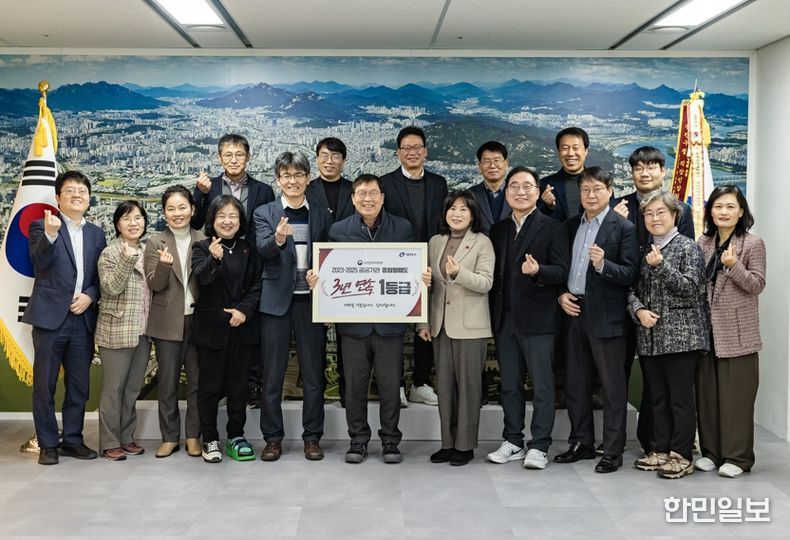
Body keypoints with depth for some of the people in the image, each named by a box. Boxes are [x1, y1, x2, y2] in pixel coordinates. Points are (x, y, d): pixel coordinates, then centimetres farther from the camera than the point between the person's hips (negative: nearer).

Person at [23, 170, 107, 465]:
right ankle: (48, 444, 15)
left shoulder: (96, 234, 12)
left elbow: (101, 276, 12)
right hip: (50, 318, -4)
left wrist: (90, 295, -7)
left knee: (79, 386, 10)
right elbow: (39, 263, -19)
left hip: (83, 319, 4)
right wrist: (50, 234, -36)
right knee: (44, 385, 4)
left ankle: (73, 440, 22)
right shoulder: (41, 226, -1)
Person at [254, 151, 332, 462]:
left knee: (313, 374, 7)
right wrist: (278, 239, -36)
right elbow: (263, 250, -16)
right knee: (272, 375, 5)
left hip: (311, 302, 1)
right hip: (276, 301, -1)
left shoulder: (321, 215, 8)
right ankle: (273, 438, 17)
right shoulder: (264, 213, 2)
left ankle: (312, 437, 18)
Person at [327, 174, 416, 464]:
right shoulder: (338, 230, 6)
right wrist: (316, 278, -11)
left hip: (390, 320, -1)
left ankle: (390, 440, 20)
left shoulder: (403, 228, 4)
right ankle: (358, 439, 21)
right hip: (353, 320, 1)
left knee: (390, 383, 5)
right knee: (355, 383, 7)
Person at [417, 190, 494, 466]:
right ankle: (447, 443, 18)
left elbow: (486, 283, -11)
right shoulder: (435, 242, 11)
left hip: (470, 326, -5)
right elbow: (429, 284, 14)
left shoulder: (482, 242, -3)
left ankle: (465, 444, 10)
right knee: (444, 384, 9)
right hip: (441, 325, 5)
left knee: (468, 384, 1)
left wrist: (458, 273, -27)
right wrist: (424, 322, 9)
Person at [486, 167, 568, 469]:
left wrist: (538, 270, -27)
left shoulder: (551, 227, -1)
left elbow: (561, 272, -8)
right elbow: (495, 274, 14)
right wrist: (493, 315, 6)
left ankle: (539, 446, 6)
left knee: (542, 385, -1)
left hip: (537, 319, -5)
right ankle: (513, 442, 21)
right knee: (509, 385, 11)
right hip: (505, 319, 5)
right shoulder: (498, 230, 15)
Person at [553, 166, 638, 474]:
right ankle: (581, 443, 26)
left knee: (613, 386, 2)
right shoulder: (570, 226, 13)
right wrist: (562, 294, 1)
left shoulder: (623, 228, -5)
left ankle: (613, 451, 10)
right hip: (574, 312, 6)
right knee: (575, 383, 13)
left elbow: (631, 274, -10)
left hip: (606, 315, -6)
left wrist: (603, 264, -25)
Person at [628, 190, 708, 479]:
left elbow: (691, 287, -12)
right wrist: (639, 310, -6)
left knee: (681, 398, -1)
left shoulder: (688, 247, -3)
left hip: (680, 335, -5)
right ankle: (661, 450, 20)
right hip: (650, 336, 6)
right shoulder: (644, 250, 13)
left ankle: (681, 455, 6)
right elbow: (632, 288, 13)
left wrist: (661, 265, -20)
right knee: (657, 397, 11)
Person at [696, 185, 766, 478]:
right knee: (707, 392, 9)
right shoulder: (703, 242, 10)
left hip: (737, 331, -5)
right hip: (706, 328, 5)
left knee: (736, 395, -1)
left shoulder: (753, 244, -4)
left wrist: (733, 265, -23)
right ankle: (711, 451, 20)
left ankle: (737, 456, 9)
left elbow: (757, 285, -8)